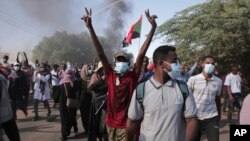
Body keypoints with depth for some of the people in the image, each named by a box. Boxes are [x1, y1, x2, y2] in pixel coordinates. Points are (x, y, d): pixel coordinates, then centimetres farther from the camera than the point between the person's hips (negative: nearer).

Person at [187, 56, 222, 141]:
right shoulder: (193, 79, -6)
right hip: (195, 117, -1)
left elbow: (217, 99, 14)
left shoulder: (218, 81, 2)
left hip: (211, 117, 1)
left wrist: (219, 115, 20)